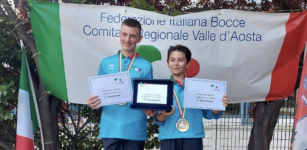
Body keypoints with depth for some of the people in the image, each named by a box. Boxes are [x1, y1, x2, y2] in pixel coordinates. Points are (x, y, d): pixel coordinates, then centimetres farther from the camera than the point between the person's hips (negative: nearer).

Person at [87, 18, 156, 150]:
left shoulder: (145, 66, 5)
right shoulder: (106, 63, 9)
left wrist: (150, 110, -15)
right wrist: (93, 102, -11)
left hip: (135, 128, -1)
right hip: (110, 127, 1)